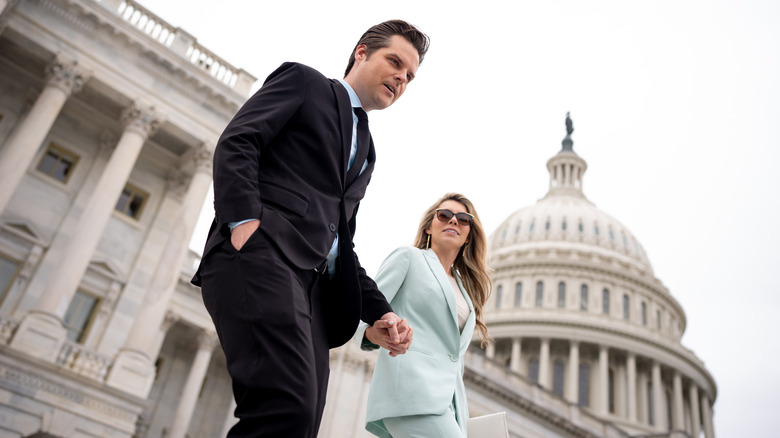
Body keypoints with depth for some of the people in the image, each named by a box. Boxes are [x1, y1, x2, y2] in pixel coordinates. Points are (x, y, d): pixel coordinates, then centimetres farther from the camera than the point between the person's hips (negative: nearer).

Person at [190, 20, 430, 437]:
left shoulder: (366, 150, 33)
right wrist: (244, 219, -18)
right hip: (261, 251, -7)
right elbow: (236, 143, -1)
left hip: (313, 283, 7)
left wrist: (379, 312, 15)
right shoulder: (304, 81, 15)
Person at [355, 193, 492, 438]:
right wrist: (373, 332, -26)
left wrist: (458, 414, 20)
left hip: (448, 402, 7)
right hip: (411, 391, -7)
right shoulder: (408, 257, 9)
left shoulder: (464, 287, 28)